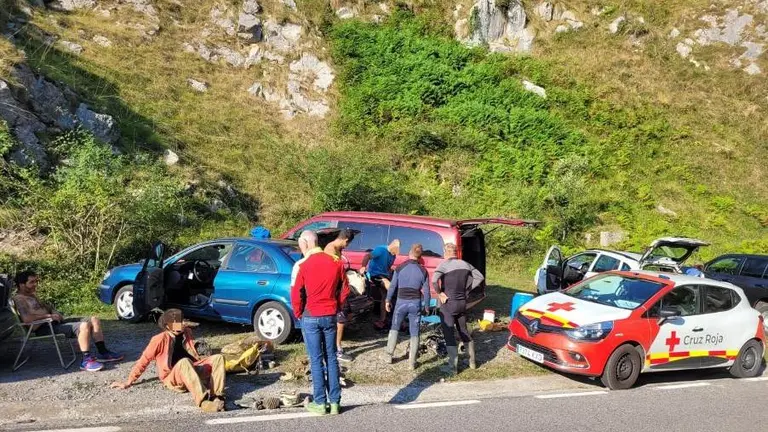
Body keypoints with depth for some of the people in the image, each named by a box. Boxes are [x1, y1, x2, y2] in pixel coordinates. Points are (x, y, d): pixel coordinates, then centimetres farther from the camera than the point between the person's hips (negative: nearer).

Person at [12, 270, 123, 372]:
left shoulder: (32, 294, 21)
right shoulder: (19, 299, -11)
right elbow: (26, 318, -27)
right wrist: (49, 316, -17)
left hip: (54, 322, 10)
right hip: (44, 328, -10)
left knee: (94, 320, 1)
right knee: (84, 326, -30)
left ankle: (103, 353, 1)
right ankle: (86, 361, -26)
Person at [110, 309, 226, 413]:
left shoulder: (187, 332, 13)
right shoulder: (160, 339, -3)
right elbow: (144, 360, 3)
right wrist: (128, 382, 4)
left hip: (194, 371, 6)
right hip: (174, 379, -5)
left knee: (218, 358, -17)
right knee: (184, 362, -38)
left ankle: (216, 397, -39)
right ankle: (203, 401, -57)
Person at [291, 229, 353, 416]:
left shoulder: (305, 266, -9)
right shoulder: (337, 264, 0)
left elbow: (296, 293, -7)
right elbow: (344, 290, 7)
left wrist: (298, 314, 7)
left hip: (310, 317, -3)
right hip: (330, 316, 3)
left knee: (316, 360, 2)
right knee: (331, 359, 9)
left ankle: (319, 403, 6)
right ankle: (335, 402, 11)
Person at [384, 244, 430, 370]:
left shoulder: (400, 268, -5)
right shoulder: (423, 271, -2)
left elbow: (393, 286, -2)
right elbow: (426, 291, 0)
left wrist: (388, 300, 10)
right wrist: (427, 306, 11)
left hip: (401, 302, 0)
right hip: (416, 303, 0)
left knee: (394, 328, 20)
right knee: (414, 333, 7)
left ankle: (389, 355, 17)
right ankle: (412, 362, 7)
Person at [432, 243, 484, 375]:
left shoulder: (444, 264, -14)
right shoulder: (465, 264, 5)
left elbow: (434, 280, -30)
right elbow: (480, 277, 11)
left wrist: (439, 293, -15)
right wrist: (467, 289, 9)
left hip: (448, 304, -6)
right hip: (462, 302, 6)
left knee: (449, 335, 0)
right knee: (464, 331, 19)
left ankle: (453, 366, 1)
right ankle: (472, 362, 27)